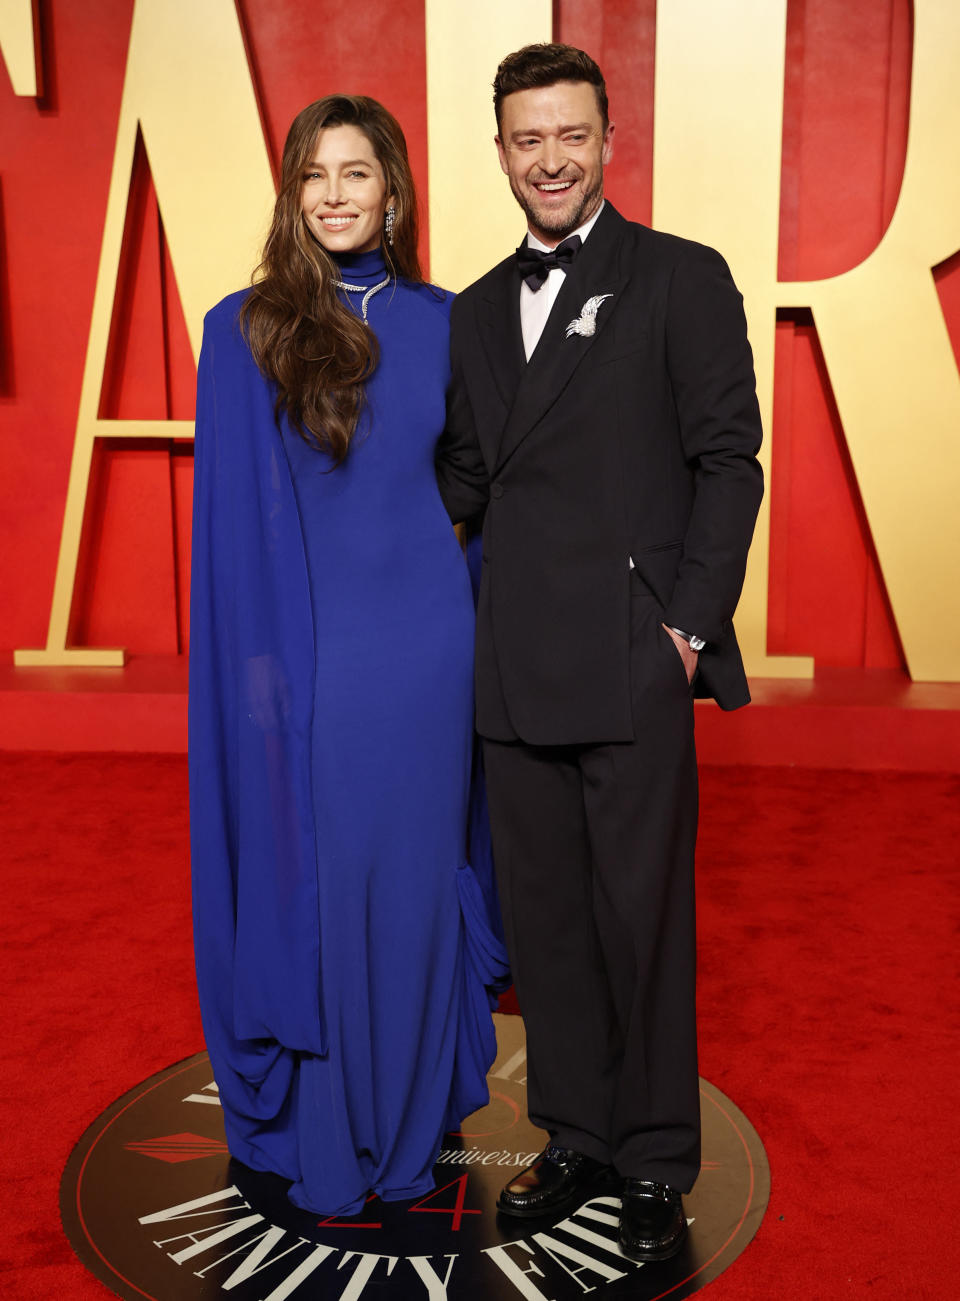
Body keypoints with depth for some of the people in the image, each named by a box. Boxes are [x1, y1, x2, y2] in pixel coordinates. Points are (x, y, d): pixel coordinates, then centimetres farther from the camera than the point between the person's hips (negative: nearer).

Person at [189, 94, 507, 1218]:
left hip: (427, 648, 3)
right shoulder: (246, 330, -2)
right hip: (309, 654, -2)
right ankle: (318, 1135, 26)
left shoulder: (441, 323, 6)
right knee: (316, 882, 6)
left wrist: (481, 634, 6)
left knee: (418, 878, 12)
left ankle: (415, 1112, 33)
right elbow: (235, 521, -3)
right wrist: (260, 661, -8)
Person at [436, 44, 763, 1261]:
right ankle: (574, 1135, 32)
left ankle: (655, 1161, 25)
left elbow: (727, 460, -4)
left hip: (634, 660, -5)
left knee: (642, 915, 4)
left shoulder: (682, 278, 1)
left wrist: (691, 623, -11)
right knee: (543, 911, 13)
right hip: (516, 665, 5)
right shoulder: (479, 308, 16)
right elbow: (464, 476, 16)